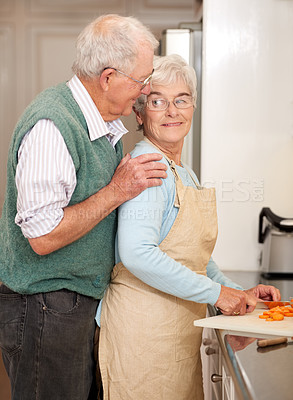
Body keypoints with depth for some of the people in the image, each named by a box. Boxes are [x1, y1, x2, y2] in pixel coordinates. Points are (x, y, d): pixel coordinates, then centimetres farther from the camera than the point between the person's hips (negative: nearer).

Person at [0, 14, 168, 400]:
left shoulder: (106, 124, 8)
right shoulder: (50, 126, -23)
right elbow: (43, 237, -26)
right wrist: (118, 191, -20)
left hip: (85, 303, 9)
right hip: (45, 308, -9)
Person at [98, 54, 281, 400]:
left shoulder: (185, 174, 14)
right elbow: (137, 254, -28)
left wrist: (238, 293, 9)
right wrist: (216, 293, -21)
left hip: (181, 328, 9)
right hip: (143, 328, -9)